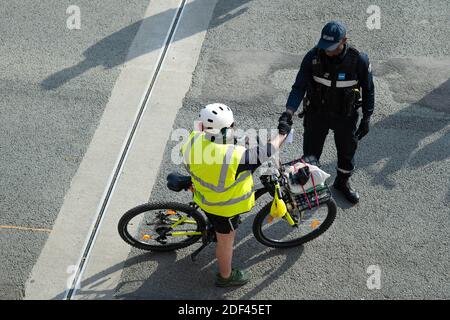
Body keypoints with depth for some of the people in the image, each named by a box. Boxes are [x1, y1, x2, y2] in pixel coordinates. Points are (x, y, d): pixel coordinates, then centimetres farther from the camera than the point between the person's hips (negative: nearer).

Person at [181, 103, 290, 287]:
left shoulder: (195, 140, -23)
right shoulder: (234, 157, -41)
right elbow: (266, 151, -28)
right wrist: (282, 134, -10)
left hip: (203, 197, 5)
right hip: (225, 208, -5)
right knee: (226, 240, 20)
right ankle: (226, 276, 43)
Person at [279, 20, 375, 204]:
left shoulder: (359, 60, -21)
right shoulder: (313, 56, -20)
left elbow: (368, 90, -6)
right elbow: (299, 86, -17)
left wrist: (366, 119, -4)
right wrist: (289, 112, -31)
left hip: (345, 115, 1)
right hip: (316, 113, 0)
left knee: (347, 151, 19)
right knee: (310, 153, 10)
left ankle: (343, 182, 47)